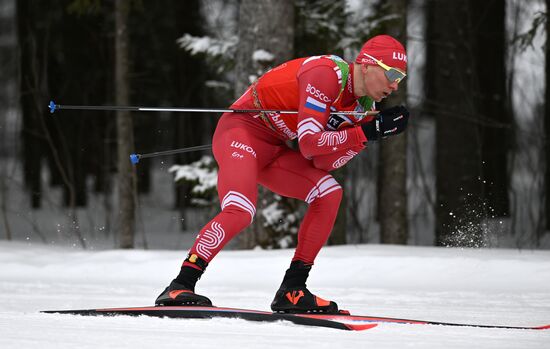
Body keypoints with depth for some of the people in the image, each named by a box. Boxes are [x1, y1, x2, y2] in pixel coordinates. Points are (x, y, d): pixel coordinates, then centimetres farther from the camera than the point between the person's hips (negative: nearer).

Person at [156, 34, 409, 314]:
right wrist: (367, 132, -27)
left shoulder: (363, 107, 4)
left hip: (274, 150, 8)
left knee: (329, 191, -10)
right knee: (240, 212, -29)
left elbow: (324, 162, -5)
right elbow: (310, 144, -27)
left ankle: (292, 291, -7)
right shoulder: (326, 74, -22)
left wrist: (375, 129, -12)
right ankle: (179, 287, -24)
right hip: (241, 131, -8)